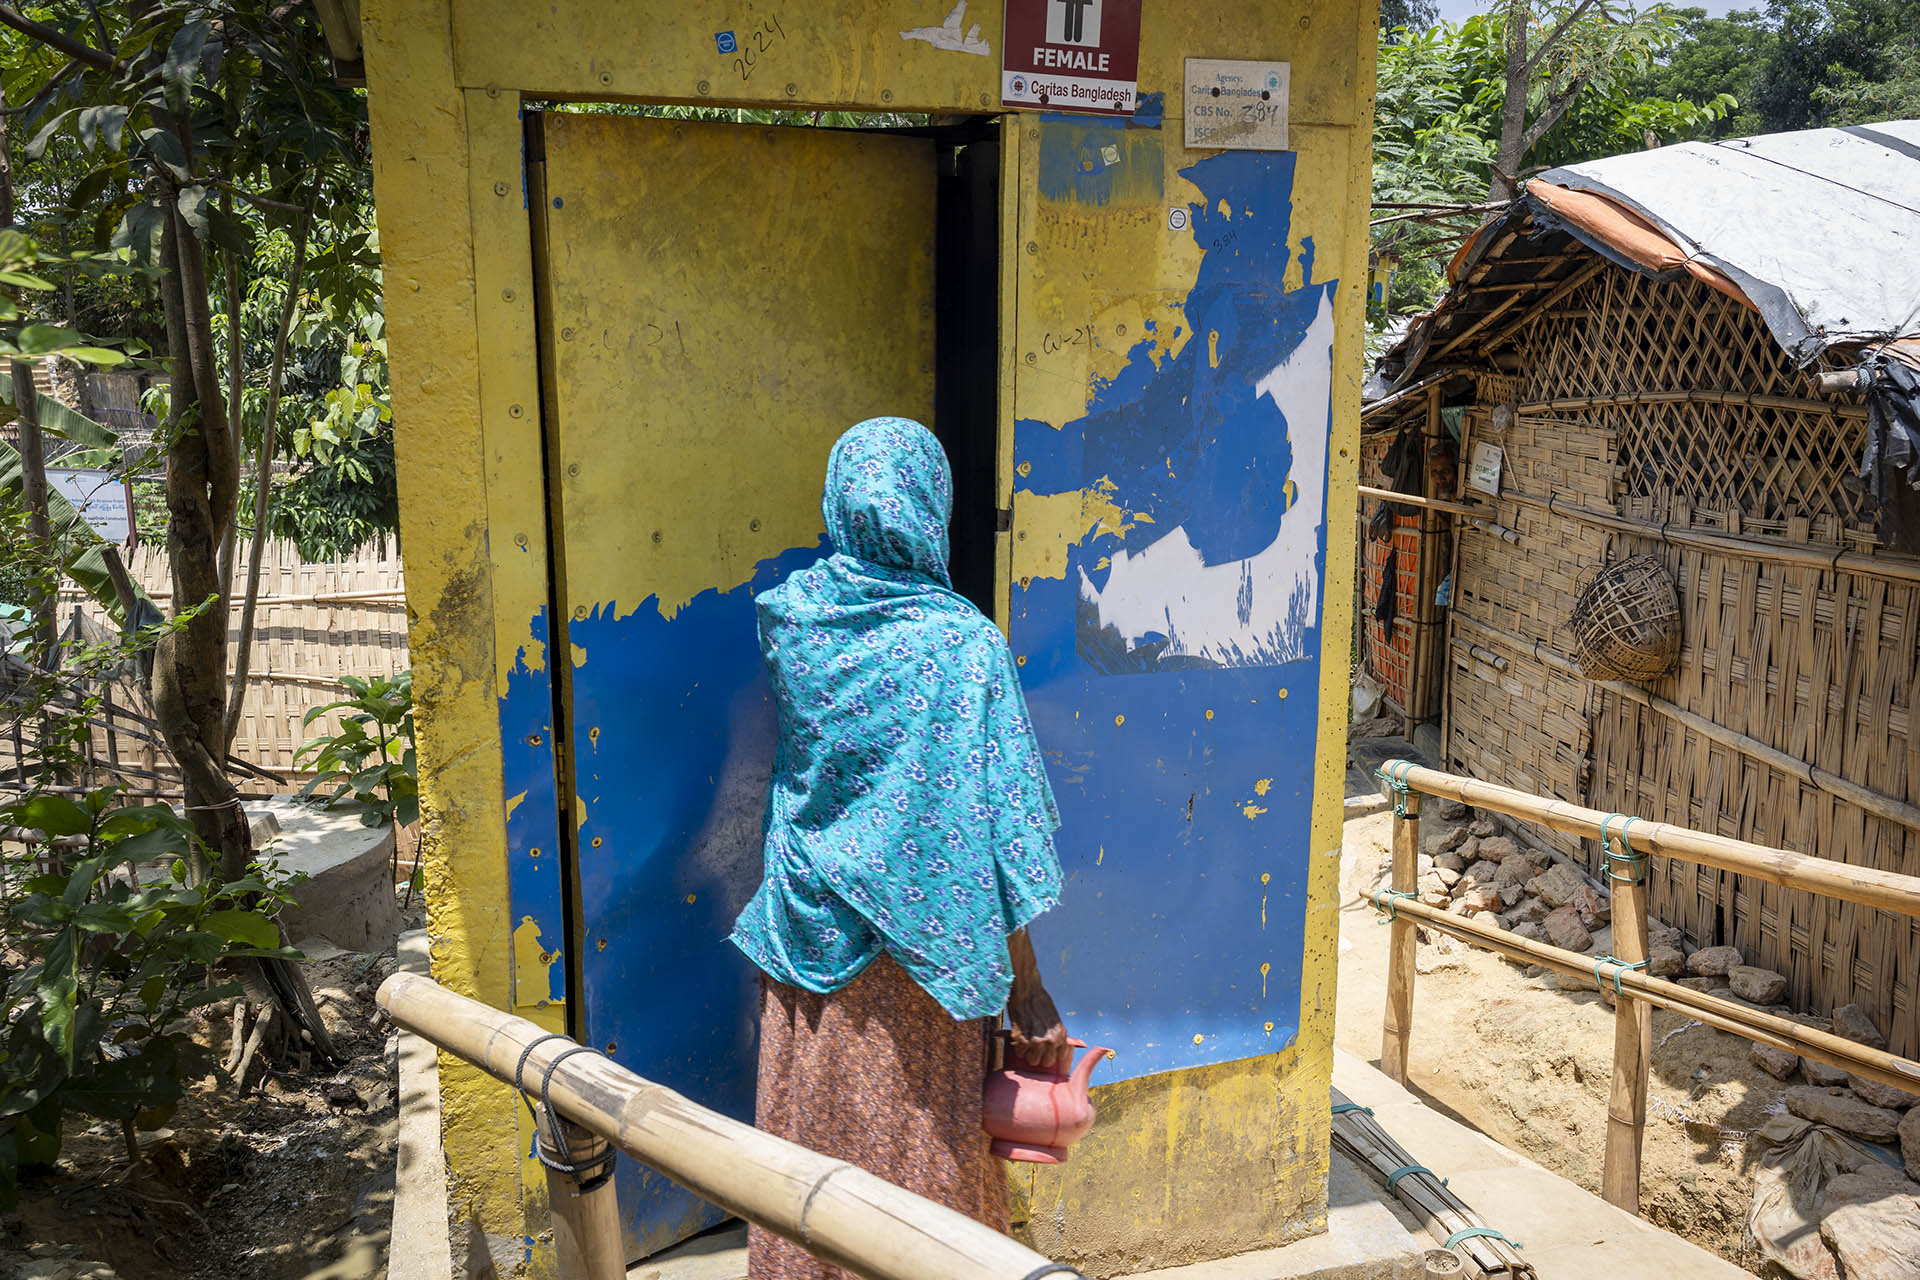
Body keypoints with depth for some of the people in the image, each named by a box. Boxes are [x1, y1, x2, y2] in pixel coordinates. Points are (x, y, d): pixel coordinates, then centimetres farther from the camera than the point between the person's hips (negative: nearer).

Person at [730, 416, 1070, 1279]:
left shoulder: (788, 617, -8)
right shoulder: (961, 647, -22)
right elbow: (989, 839, -20)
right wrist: (1026, 992, -12)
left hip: (801, 926, 5)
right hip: (907, 941, -4)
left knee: (808, 1123, 21)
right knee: (912, 1140, 14)